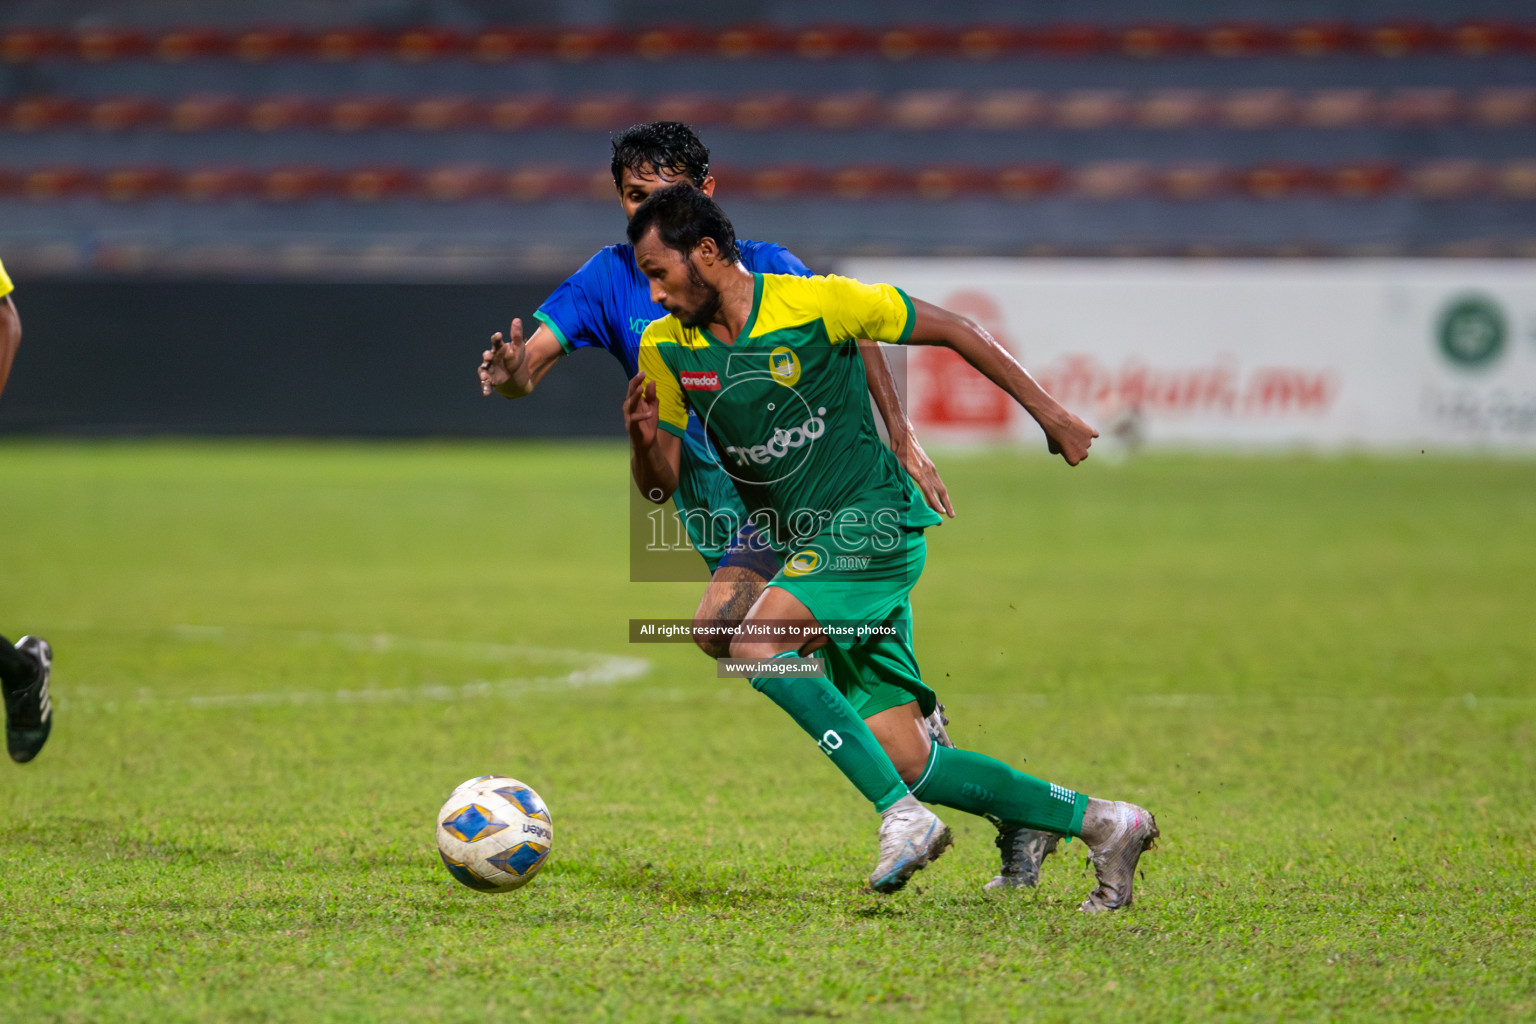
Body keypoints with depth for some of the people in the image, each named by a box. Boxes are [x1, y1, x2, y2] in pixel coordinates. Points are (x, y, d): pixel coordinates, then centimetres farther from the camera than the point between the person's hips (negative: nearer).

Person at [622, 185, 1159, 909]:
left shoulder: (815, 304, -12)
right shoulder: (665, 350, 2)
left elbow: (948, 329, -2)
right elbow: (660, 487, 6)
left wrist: (1047, 413, 3)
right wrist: (643, 440, -17)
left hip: (874, 525, -6)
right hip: (807, 548, 6)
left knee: (757, 640, -30)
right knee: (903, 761, 1)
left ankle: (902, 815, -24)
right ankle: (1101, 823, 14)